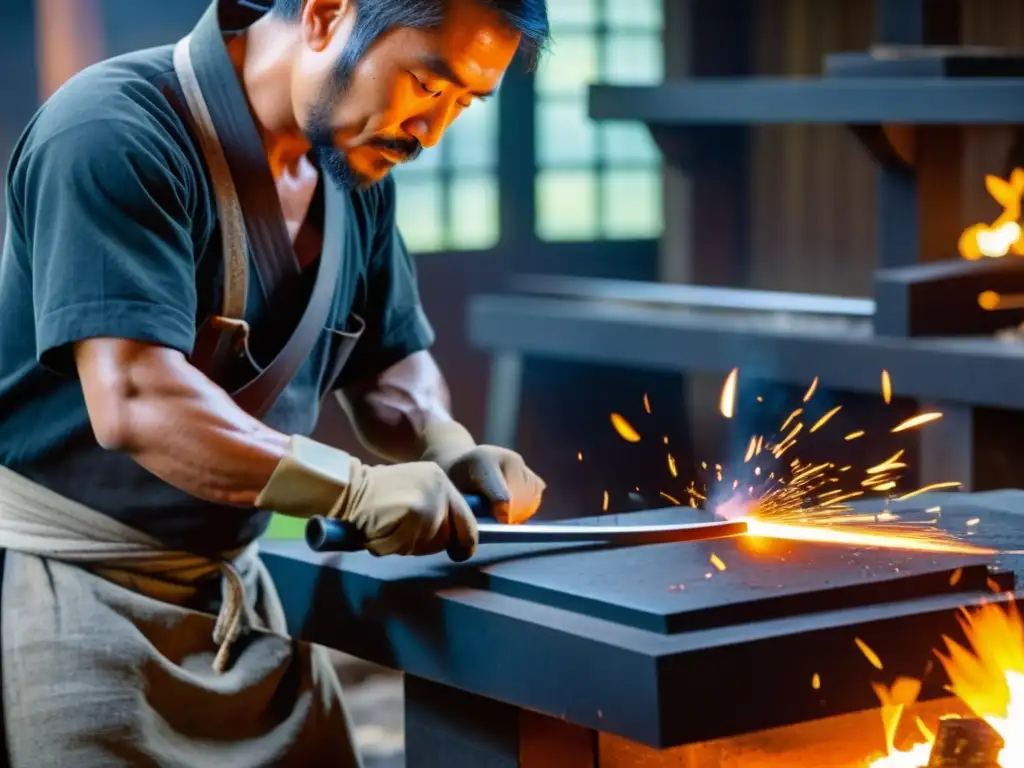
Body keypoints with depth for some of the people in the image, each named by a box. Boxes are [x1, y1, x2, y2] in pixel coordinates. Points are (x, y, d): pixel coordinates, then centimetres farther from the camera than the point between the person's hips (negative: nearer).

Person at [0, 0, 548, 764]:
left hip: (237, 595, 8)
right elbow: (134, 404, -30)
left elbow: (390, 362, 16)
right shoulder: (117, 135, -21)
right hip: (69, 587, -7)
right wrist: (355, 488, -30)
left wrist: (449, 451, -4)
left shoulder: (358, 170, 5)